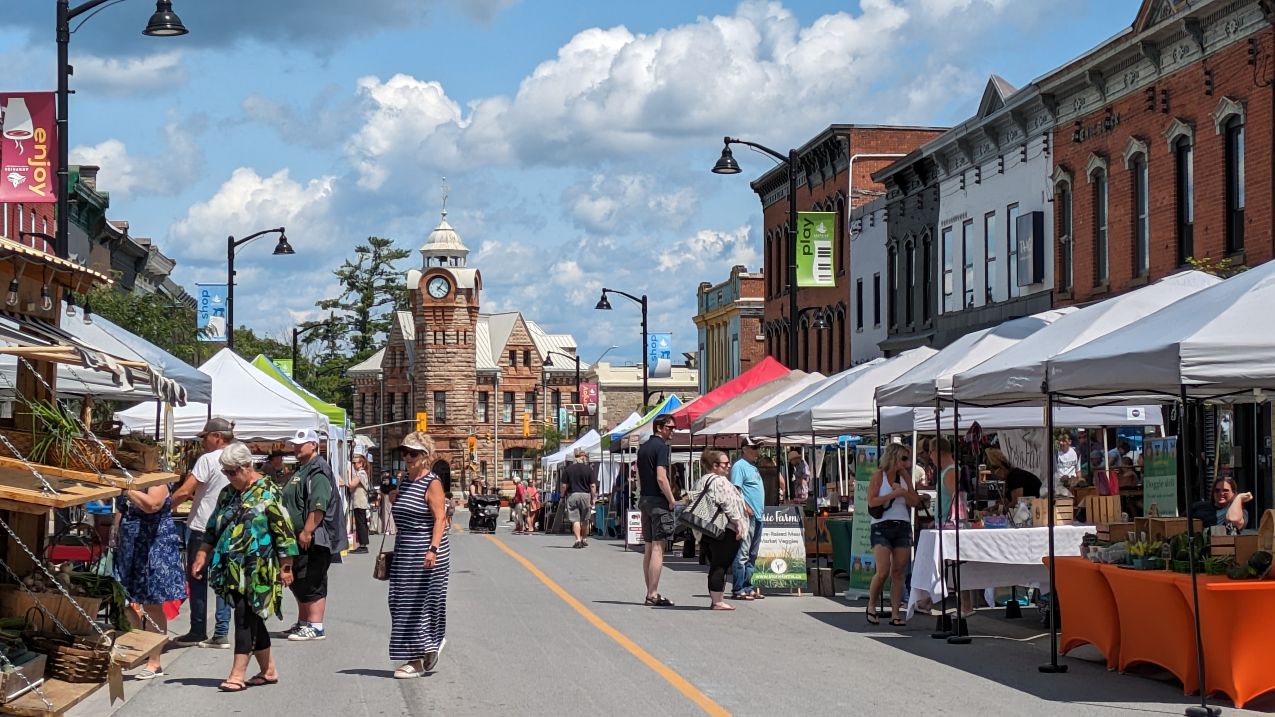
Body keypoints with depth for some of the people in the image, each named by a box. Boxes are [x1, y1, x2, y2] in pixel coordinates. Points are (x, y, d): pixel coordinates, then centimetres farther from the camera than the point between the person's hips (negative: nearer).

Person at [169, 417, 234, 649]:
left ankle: (198, 632, 9)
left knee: (198, 581, 5)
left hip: (203, 529, -6)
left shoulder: (208, 460, -14)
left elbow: (184, 492, -19)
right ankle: (221, 633, 7)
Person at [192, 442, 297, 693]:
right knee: (252, 618, 10)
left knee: (245, 616, -10)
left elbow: (283, 531, -9)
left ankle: (238, 674, -9)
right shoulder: (227, 494, 13)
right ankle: (269, 670, 20)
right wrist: (202, 555, 8)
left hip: (256, 569, -7)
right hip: (233, 568, 7)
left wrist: (286, 567, -10)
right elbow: (213, 529, 19)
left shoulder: (267, 493, -8)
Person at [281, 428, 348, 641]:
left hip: (313, 539, -11)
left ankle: (315, 626, -6)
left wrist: (307, 531, -26)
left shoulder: (318, 472, -14)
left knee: (312, 584, -9)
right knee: (298, 582, 16)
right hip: (300, 538, 11)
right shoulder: (301, 470, 20)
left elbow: (318, 506, -24)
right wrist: (294, 533, 26)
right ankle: (303, 623, 26)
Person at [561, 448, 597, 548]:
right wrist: (594, 498, 0)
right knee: (585, 520, 15)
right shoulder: (589, 469, -2)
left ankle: (578, 540, -12)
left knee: (575, 520, -1)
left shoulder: (568, 469, 1)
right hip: (585, 495, 0)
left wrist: (563, 495, 11)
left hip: (572, 495, 0)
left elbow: (564, 486, 0)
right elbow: (593, 485, -5)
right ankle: (584, 539, 24)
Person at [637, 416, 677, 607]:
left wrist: (643, 496, 19)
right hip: (658, 500, -9)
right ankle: (653, 595, -12)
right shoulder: (661, 447, -12)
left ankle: (650, 593, 16)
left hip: (644, 499, 9)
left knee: (649, 548, 12)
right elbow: (661, 478, -20)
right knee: (658, 548, -9)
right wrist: (671, 500, -11)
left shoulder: (643, 448, 15)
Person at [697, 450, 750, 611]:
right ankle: (717, 601, -8)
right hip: (725, 531, -10)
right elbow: (728, 505, -19)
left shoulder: (704, 481, 19)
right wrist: (738, 523, -15)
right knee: (721, 566, -7)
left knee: (715, 566, 14)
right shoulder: (720, 481, -11)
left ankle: (714, 600, 17)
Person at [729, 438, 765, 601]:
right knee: (742, 553, -11)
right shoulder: (739, 466, -8)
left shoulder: (753, 467, 22)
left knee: (752, 554, 13)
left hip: (757, 515, 10)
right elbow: (735, 489, -17)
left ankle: (747, 586, 19)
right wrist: (746, 508, -23)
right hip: (747, 515, -10)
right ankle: (738, 590, -11)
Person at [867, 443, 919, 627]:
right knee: (882, 572, -14)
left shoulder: (904, 476, 13)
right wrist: (894, 494, -12)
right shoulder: (879, 475, -1)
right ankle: (871, 606, 7)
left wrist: (904, 492, -5)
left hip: (903, 527, 5)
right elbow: (871, 501, -10)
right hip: (882, 527, -5)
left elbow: (915, 502, 12)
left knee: (898, 573, 0)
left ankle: (895, 613, 2)